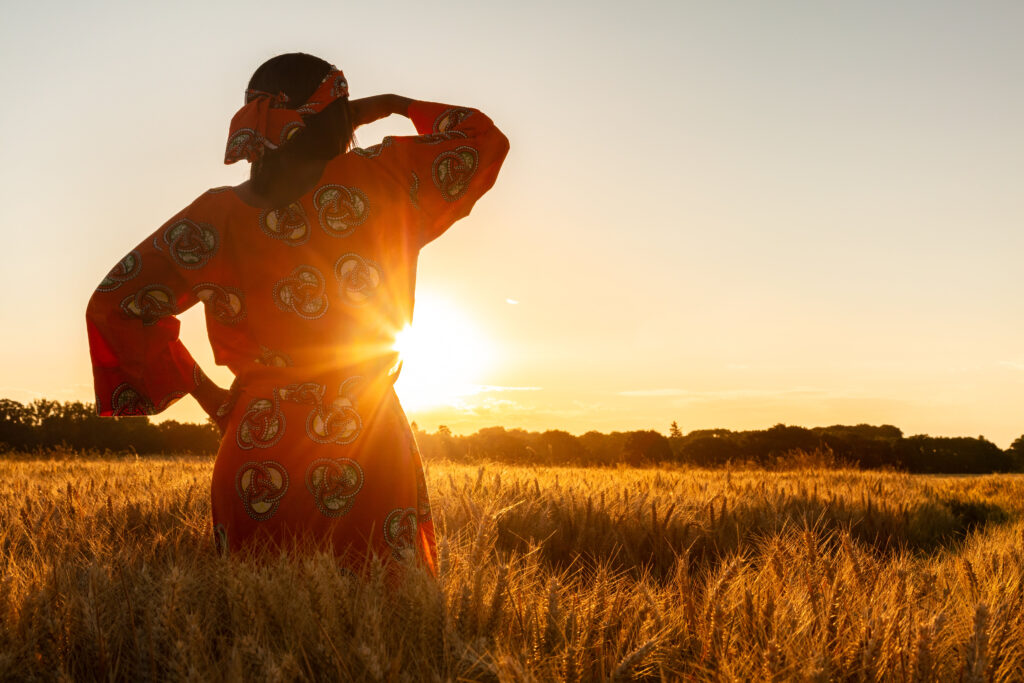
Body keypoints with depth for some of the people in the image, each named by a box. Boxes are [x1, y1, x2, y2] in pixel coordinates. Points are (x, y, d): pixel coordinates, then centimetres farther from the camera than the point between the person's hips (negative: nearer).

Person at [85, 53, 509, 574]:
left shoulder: (216, 216, 2)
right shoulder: (379, 179, -2)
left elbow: (116, 305, 3)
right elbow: (484, 140, 12)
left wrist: (202, 390, 10)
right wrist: (399, 106, 22)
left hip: (257, 450, 2)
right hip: (369, 448, -2)